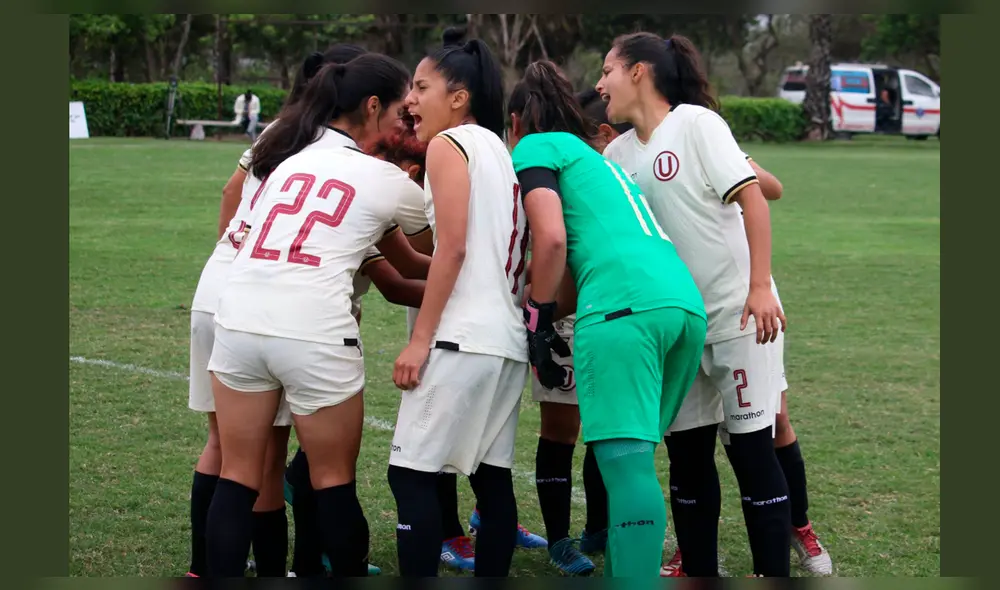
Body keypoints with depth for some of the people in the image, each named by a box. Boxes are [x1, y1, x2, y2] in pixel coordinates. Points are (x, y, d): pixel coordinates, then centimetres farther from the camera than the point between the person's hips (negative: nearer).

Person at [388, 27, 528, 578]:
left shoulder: (448, 143, -5)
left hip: (463, 337, -9)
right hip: (507, 340, 9)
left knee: (412, 473, -6)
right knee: (492, 477, 10)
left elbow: (453, 247, -14)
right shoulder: (498, 149, 20)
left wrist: (420, 338, -14)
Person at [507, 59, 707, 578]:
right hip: (686, 303, 8)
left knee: (626, 461, -12)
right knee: (630, 462, 13)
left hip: (625, 306, -8)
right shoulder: (594, 159, 35)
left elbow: (551, 238, -3)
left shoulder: (535, 147, 11)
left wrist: (538, 321, 5)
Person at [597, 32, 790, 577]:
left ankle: (774, 572, 5)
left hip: (737, 312, -6)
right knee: (686, 453, 7)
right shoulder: (618, 154, 10)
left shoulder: (694, 122, -9)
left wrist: (760, 287, -22)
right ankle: (700, 569, 17)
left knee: (749, 447, -4)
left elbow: (752, 198, -15)